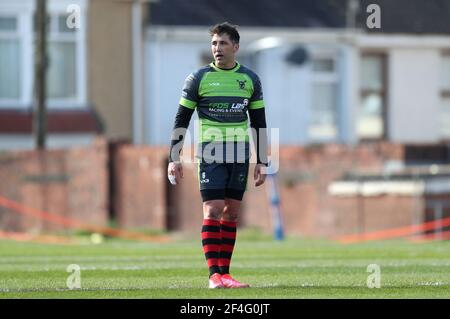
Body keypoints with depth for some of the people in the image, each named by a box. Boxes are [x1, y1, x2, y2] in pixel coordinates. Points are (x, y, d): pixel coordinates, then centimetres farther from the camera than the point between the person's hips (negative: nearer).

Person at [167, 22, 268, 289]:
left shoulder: (250, 79, 8)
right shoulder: (199, 78, -1)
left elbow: (259, 123, 12)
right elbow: (181, 121, 2)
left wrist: (262, 162, 9)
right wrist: (174, 159, -4)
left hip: (240, 155, 3)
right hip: (210, 154, -3)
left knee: (231, 213, 5)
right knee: (213, 211, -11)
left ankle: (225, 272, 9)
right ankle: (214, 274, -10)